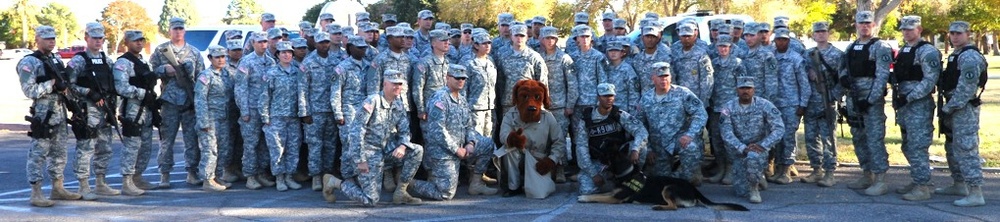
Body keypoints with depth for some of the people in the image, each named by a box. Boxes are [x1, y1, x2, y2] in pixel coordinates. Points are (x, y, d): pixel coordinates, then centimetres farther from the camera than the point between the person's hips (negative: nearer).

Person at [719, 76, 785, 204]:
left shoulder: (764, 105, -8)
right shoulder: (728, 108, -4)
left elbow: (779, 128, -13)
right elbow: (726, 134, -13)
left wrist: (762, 146, -24)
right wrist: (743, 148, -27)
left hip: (759, 149, -2)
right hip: (739, 152, 2)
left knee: (753, 157, -39)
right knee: (741, 191, -4)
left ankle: (754, 188, -12)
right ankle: (757, 179, 33)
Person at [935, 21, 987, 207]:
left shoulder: (970, 57, -16)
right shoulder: (956, 55, 17)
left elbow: (966, 88, -23)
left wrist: (949, 107, -18)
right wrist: (947, 107, 13)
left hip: (964, 109, -11)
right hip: (955, 108, 11)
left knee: (966, 149, -13)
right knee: (953, 148, 19)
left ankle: (976, 194, -15)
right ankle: (959, 185, 31)